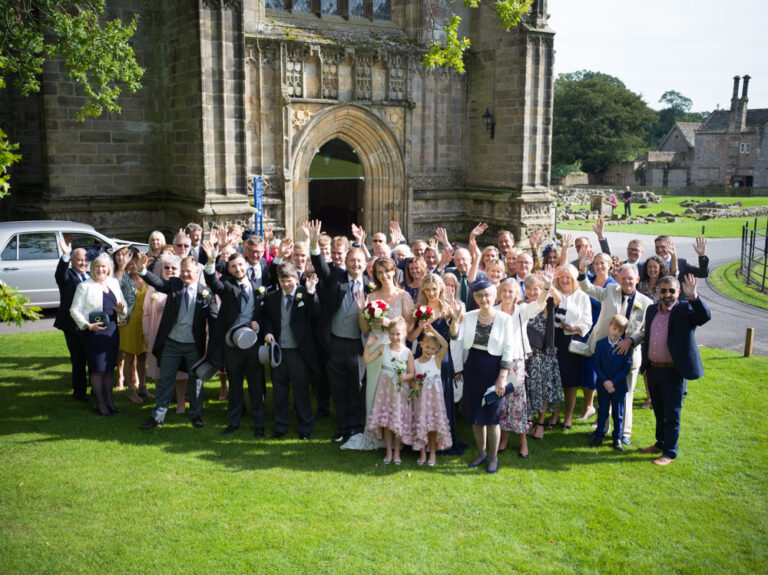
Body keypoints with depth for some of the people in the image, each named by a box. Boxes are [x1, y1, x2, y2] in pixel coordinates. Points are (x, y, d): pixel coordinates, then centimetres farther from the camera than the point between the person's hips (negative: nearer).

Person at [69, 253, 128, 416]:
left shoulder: (114, 283, 10)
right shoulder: (85, 286, -5)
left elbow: (122, 304, 17)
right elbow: (75, 310, -7)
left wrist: (122, 310, -6)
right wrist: (88, 325, -19)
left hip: (112, 329, 5)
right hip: (94, 332, -5)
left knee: (110, 367, 11)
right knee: (98, 369, 0)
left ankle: (109, 400, 22)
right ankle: (100, 403, 11)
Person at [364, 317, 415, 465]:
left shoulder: (407, 353, -6)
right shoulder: (383, 349, -2)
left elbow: (411, 373, -3)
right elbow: (366, 361, -3)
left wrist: (405, 377, -24)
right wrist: (368, 345, -13)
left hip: (400, 391, -1)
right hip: (385, 390, 1)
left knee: (399, 422, 4)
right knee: (386, 422, 7)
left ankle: (397, 452, 22)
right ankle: (389, 451, 22)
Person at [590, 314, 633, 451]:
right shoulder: (600, 344, -2)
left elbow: (627, 367, -8)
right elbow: (597, 365, -3)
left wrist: (614, 382, -14)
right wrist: (605, 381, -14)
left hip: (619, 386, -1)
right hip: (603, 385, 1)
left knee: (618, 413, 8)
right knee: (602, 411, 10)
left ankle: (617, 438, 19)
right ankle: (599, 436, 21)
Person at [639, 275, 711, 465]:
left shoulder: (685, 310, -10)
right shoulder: (652, 310, 8)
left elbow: (706, 316, -29)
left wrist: (693, 296, -42)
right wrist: (645, 364, 12)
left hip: (673, 372, -6)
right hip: (653, 369, 6)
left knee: (672, 414, 5)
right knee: (659, 412, 20)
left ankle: (670, 452, 17)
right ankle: (660, 444, 36)